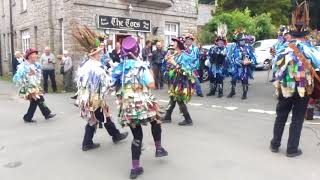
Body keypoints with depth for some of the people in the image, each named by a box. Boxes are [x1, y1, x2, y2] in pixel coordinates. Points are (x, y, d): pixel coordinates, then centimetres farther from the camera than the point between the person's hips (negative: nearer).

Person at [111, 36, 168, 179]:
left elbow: (115, 88, 11)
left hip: (127, 107, 4)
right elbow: (151, 85, -15)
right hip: (143, 104, -4)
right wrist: (151, 74, 3)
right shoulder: (141, 65, -10)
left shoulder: (118, 68, 6)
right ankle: (159, 148, 32)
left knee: (137, 136, 15)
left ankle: (135, 168, 15)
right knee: (155, 121, 27)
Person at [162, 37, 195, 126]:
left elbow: (184, 70, -25)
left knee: (180, 101, -4)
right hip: (176, 80, 9)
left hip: (182, 81, -9)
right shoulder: (176, 54, 8)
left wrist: (174, 63, -24)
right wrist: (169, 60, 5)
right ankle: (167, 117, 26)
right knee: (172, 99, 15)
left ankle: (188, 120, 7)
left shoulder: (184, 55, -17)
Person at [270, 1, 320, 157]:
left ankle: (275, 145, 24)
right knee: (297, 119, 8)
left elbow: (276, 68, 4)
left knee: (281, 116, 15)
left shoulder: (283, 49, -4)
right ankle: (292, 149, 14)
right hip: (303, 89, -2)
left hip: (285, 88, 2)